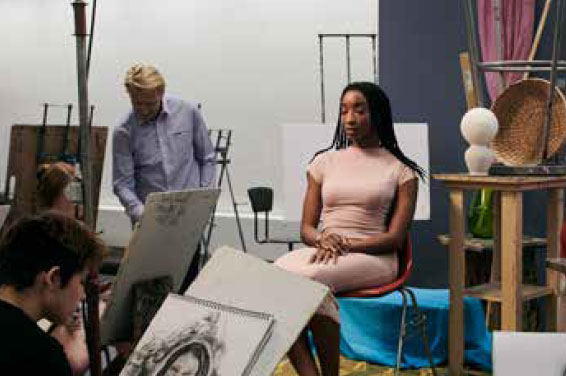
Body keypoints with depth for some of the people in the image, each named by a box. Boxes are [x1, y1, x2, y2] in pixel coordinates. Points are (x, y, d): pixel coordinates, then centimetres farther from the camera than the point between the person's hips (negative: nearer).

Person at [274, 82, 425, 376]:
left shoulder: (401, 170, 9)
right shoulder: (324, 161, 19)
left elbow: (395, 237, 0)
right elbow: (306, 228, 16)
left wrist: (348, 246, -15)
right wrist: (323, 240, -9)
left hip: (371, 256, -3)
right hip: (321, 250, 3)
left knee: (311, 279, -36)